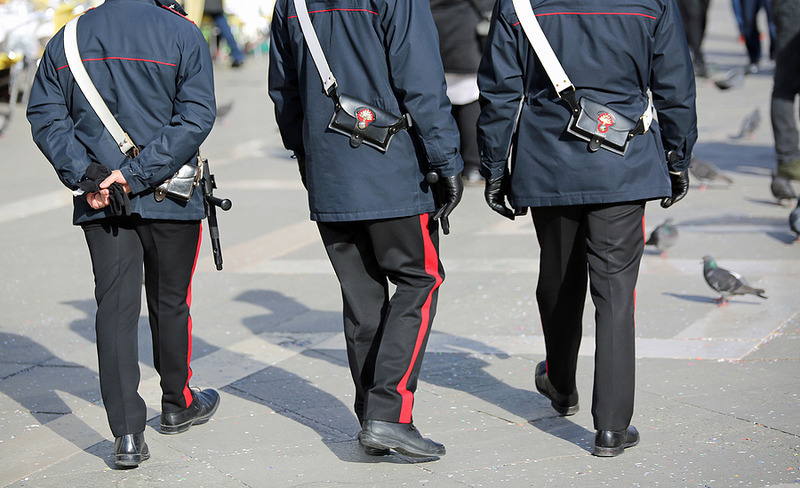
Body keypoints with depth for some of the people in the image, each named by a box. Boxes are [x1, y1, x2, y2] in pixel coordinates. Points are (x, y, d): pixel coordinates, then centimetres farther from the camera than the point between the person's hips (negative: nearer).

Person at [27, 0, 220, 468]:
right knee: (170, 302, 15)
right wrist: (136, 175, -15)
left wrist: (86, 176, -7)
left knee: (116, 306, 0)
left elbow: (46, 117, 1)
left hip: (99, 204, 2)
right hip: (171, 200, -2)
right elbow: (196, 117, -14)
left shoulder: (67, 40, 6)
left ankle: (128, 432, -9)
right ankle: (177, 404, 34)